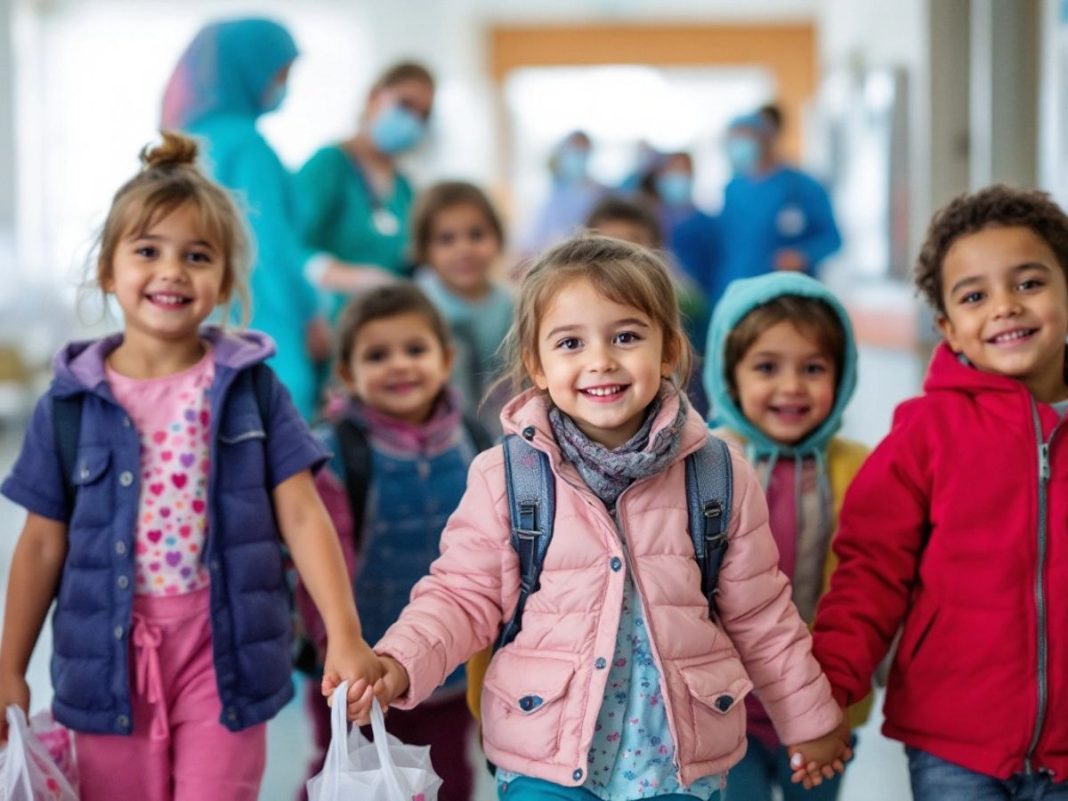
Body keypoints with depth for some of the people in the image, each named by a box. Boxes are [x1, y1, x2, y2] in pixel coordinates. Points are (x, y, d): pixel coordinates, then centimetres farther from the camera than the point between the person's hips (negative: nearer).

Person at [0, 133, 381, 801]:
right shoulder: (73, 401, 1)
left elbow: (303, 516, -3)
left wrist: (346, 638, -12)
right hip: (112, 656, 1)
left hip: (221, 653, -1)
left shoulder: (251, 388, 0)